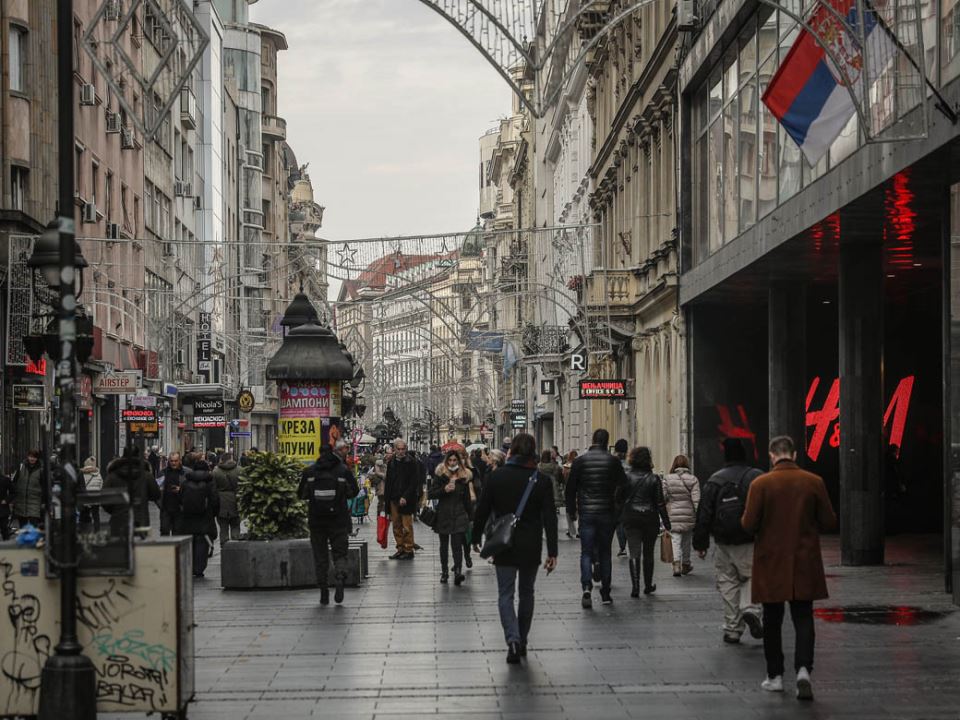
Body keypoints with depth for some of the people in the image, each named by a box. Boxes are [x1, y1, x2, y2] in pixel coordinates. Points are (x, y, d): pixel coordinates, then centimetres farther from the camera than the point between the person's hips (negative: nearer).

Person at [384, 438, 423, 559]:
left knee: (407, 526, -4)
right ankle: (400, 549, 17)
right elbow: (388, 481, 16)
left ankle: (408, 550, 3)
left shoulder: (412, 462, -6)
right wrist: (387, 498, 9)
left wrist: (405, 497, -17)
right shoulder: (391, 462, 11)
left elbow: (414, 482, -10)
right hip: (394, 499, 6)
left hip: (406, 500, -6)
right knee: (396, 525, 9)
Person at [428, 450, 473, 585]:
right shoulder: (440, 475, -1)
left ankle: (458, 571, -23)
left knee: (457, 544, -12)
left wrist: (469, 516, 9)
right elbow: (430, 494, -6)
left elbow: (467, 498, 10)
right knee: (444, 545, 11)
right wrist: (444, 489, -21)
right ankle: (444, 572, 21)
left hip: (459, 515, -1)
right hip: (443, 515, 1)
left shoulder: (464, 476, 4)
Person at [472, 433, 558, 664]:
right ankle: (522, 642, 23)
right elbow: (550, 518, -8)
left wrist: (476, 538, 11)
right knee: (526, 593, 17)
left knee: (505, 594, 2)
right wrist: (552, 552, -6)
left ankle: (513, 639, -18)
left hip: (503, 545, -1)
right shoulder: (542, 480, -6)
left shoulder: (496, 476, -5)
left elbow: (482, 511, -2)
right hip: (531, 547, 1)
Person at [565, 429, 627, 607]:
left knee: (586, 552, 1)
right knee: (605, 552, 11)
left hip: (586, 513, 0)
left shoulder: (580, 461, -1)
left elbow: (571, 487, 1)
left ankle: (586, 586, -20)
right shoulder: (613, 461, -3)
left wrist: (571, 510, 10)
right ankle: (605, 592, 12)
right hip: (607, 512, 0)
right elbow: (623, 484, -1)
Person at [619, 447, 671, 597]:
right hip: (650, 519, 0)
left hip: (630, 518, 0)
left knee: (634, 553, -3)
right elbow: (660, 503, -5)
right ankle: (648, 586, 25)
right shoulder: (654, 479, -6)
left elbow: (619, 500, 0)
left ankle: (635, 586, -15)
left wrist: (618, 517, 14)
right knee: (648, 553, 14)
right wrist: (666, 523, 0)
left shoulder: (626, 477, -3)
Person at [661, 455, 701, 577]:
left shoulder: (667, 479, -2)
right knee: (687, 541, 17)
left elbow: (663, 497, -3)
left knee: (676, 539, -1)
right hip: (689, 516, 1)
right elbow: (696, 500, -8)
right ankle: (686, 565, 30)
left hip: (673, 515, -1)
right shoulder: (693, 479, -3)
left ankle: (676, 563, -21)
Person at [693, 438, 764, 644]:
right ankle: (750, 608, -17)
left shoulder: (714, 480, 1)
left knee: (728, 583, 9)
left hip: (724, 542, 1)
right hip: (750, 542, -1)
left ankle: (732, 628, 8)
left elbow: (704, 513, 2)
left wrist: (700, 543, 7)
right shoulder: (757, 477, -3)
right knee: (751, 577, 11)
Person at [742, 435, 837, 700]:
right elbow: (829, 522, -1)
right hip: (805, 562, 1)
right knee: (803, 617, 6)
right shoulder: (814, 482, -4)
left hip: (771, 563, -1)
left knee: (772, 620, 11)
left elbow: (749, 524, -11)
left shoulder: (760, 484, -10)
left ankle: (775, 676, 16)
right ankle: (803, 668, -14)